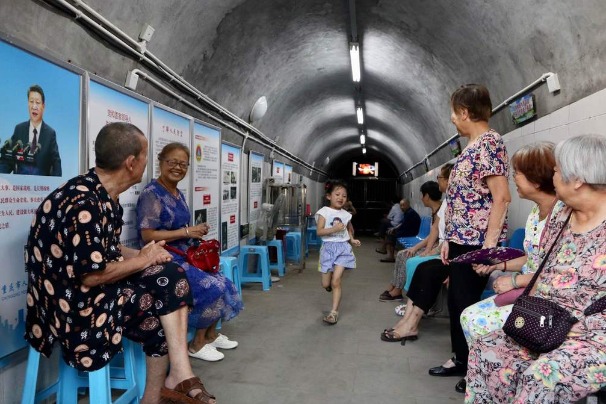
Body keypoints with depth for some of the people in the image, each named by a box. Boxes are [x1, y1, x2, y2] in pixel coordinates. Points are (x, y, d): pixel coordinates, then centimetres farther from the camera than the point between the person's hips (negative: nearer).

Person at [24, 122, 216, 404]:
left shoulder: (101, 195, 6)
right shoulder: (84, 203, -25)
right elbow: (92, 275, -26)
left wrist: (146, 255, -4)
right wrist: (144, 259, -12)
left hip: (86, 294, 9)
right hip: (74, 307, -9)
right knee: (167, 280, -12)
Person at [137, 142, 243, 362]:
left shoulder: (179, 194, 13)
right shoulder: (151, 193, -14)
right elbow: (147, 236, -22)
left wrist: (196, 233, 1)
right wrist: (187, 231, -20)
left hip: (185, 255, 9)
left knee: (223, 283, 1)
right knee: (212, 288, -19)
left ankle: (211, 334, 19)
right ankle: (197, 344, 1)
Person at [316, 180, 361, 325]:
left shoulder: (346, 214, 7)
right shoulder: (324, 212, -6)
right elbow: (319, 232, -13)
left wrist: (352, 239, 10)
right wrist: (335, 229, -23)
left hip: (343, 248, 2)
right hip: (328, 248, -1)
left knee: (336, 281, -8)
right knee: (326, 284, 5)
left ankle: (334, 312, 1)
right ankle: (331, 284, 44)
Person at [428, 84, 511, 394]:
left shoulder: (489, 143, -14)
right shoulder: (471, 147, 14)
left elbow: (501, 198, -20)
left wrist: (488, 245, -23)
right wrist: (449, 238, 16)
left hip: (477, 242, -9)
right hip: (462, 240, 9)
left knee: (469, 303, 2)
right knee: (456, 300, 16)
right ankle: (461, 359, 31)